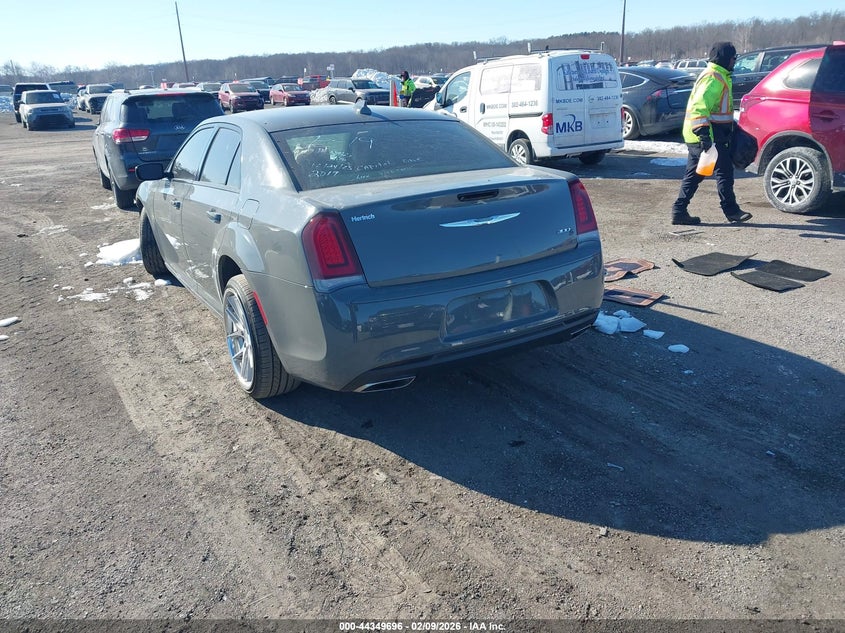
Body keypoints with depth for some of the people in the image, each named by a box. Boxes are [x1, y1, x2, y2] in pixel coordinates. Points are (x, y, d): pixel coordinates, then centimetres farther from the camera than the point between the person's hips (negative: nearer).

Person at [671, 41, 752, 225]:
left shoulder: (718, 76, 22)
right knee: (724, 171, -1)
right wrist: (704, 133, -32)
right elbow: (699, 106, -26)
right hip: (709, 137, -11)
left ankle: (679, 211, 9)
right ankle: (731, 210, 8)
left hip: (696, 136, 11)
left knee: (693, 174, 9)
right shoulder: (714, 78, -14)